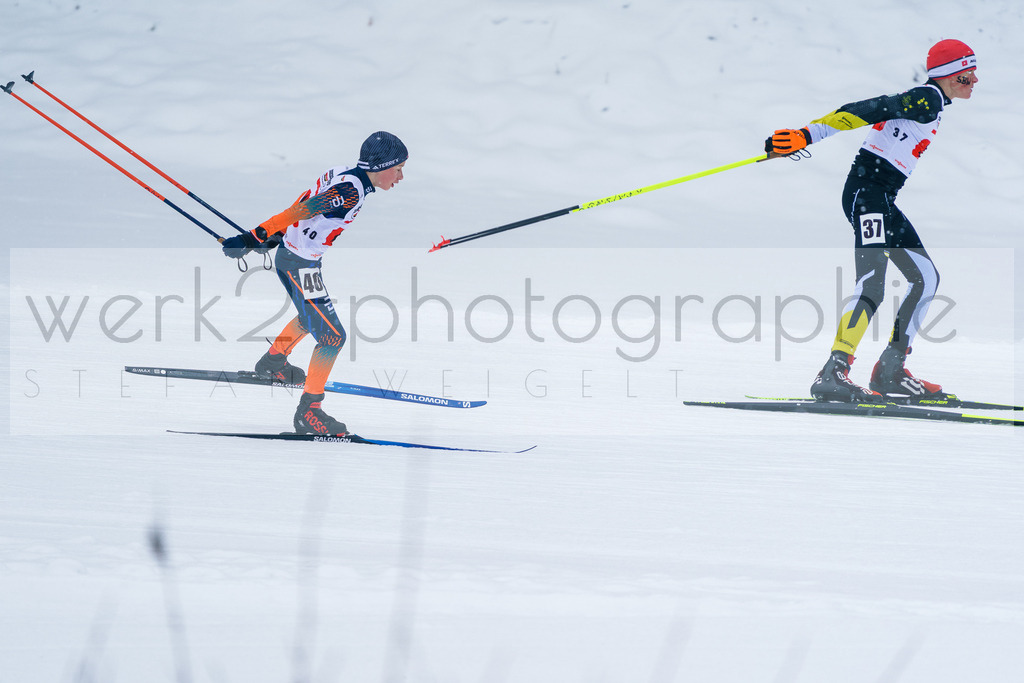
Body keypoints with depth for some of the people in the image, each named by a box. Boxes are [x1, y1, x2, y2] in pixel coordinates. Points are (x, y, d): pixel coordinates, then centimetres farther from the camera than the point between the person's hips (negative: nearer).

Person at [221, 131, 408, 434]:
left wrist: (277, 234, 24)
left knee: (313, 317, 32)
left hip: (292, 250, 10)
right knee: (332, 336, -7)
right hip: (299, 266, -10)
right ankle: (308, 413, -3)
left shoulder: (342, 174, 1)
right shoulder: (350, 192, -26)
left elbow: (305, 202, 13)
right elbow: (297, 212, -28)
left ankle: (272, 362, 50)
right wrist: (253, 239, -27)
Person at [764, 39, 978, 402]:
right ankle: (833, 374, -34)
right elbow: (867, 111, -21)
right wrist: (808, 135, -29)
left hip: (882, 198, 11)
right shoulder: (927, 98, -12)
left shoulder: (930, 103, 19)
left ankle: (889, 371, 16)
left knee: (925, 277, 14)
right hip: (868, 190, -11)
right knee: (873, 283, -24)